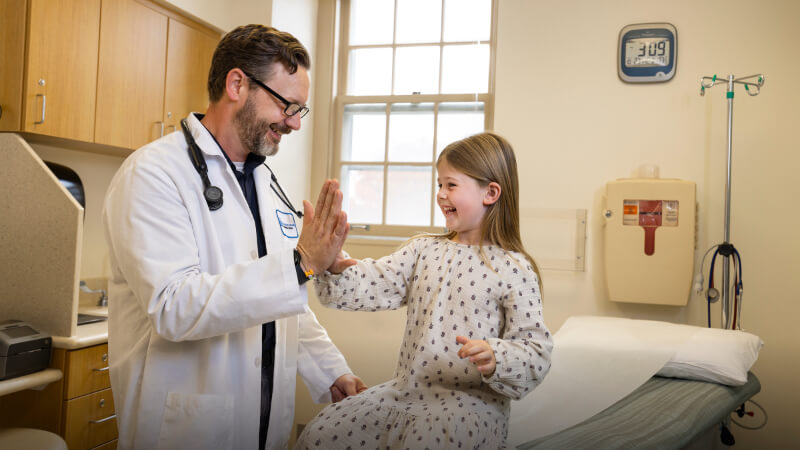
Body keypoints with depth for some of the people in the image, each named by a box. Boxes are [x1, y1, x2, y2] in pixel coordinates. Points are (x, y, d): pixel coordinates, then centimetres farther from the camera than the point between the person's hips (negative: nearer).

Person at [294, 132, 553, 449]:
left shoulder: (514, 269, -6)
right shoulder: (423, 250, 10)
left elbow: (536, 353, -7)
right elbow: (371, 285, -3)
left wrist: (495, 359, -26)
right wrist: (336, 267, -21)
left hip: (472, 399, -4)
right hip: (407, 389, 5)